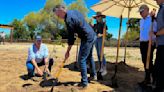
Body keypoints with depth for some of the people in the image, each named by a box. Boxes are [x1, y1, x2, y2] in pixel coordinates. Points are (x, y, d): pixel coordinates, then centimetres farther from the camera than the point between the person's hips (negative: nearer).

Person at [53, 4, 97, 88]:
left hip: (87, 39, -10)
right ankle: (93, 75, 37)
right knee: (89, 57, 23)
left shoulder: (68, 19, -20)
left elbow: (71, 37, -16)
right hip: (93, 35, 10)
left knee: (81, 60, -3)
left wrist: (67, 51, -6)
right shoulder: (75, 11, 8)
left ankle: (84, 83, 5)